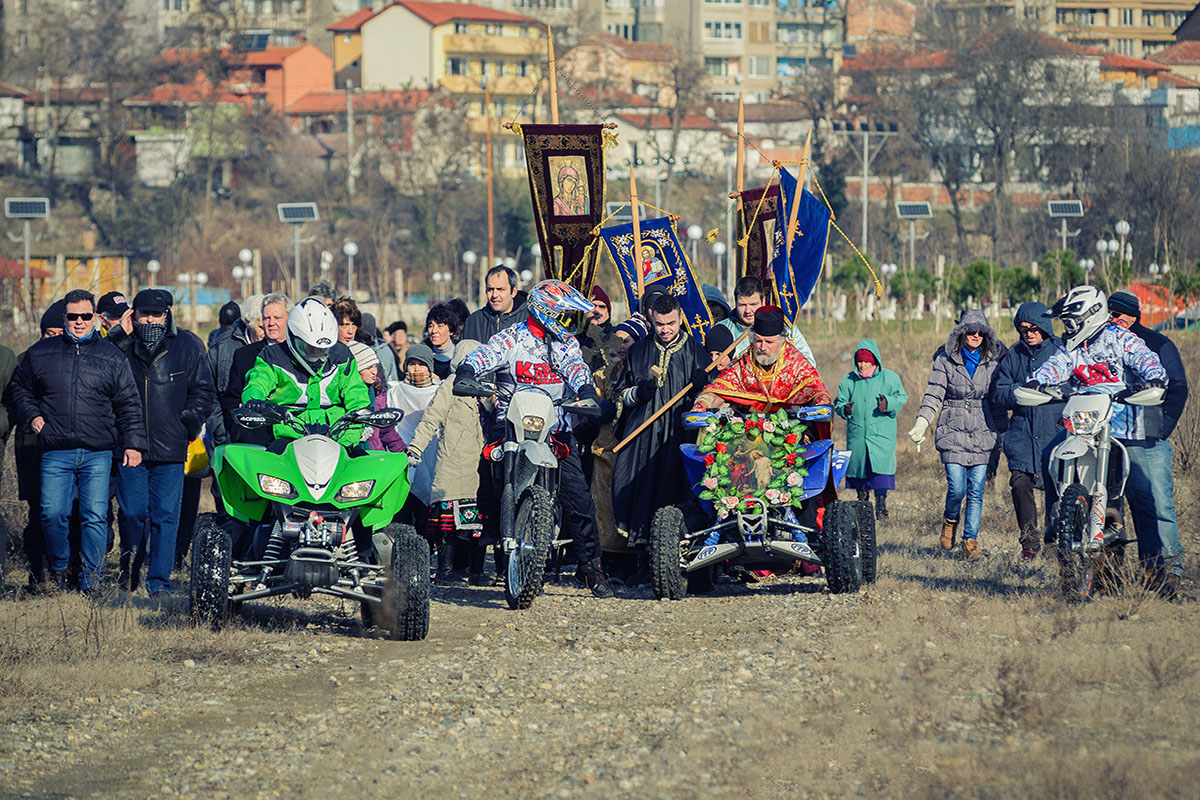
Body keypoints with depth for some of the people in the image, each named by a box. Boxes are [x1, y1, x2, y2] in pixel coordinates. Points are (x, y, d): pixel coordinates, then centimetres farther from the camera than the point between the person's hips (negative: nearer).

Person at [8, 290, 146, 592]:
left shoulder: (111, 357, 9)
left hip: (98, 453, 0)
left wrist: (133, 444, 3)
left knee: (95, 517, -4)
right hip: (56, 452, 1)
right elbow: (21, 387, 23)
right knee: (52, 514, -6)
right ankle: (58, 569, 17)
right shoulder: (41, 353, 10)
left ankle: (92, 579, 5)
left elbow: (129, 405, 11)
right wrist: (32, 416, 7)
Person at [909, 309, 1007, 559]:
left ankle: (970, 541, 5)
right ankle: (950, 521, 20)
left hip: (982, 435, 2)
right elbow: (933, 395, -4)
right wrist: (921, 423, -18)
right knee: (957, 489, -11)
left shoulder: (991, 362, 9)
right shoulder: (945, 361, 1)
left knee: (976, 491, -2)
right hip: (953, 433, -2)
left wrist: (1004, 430, 13)